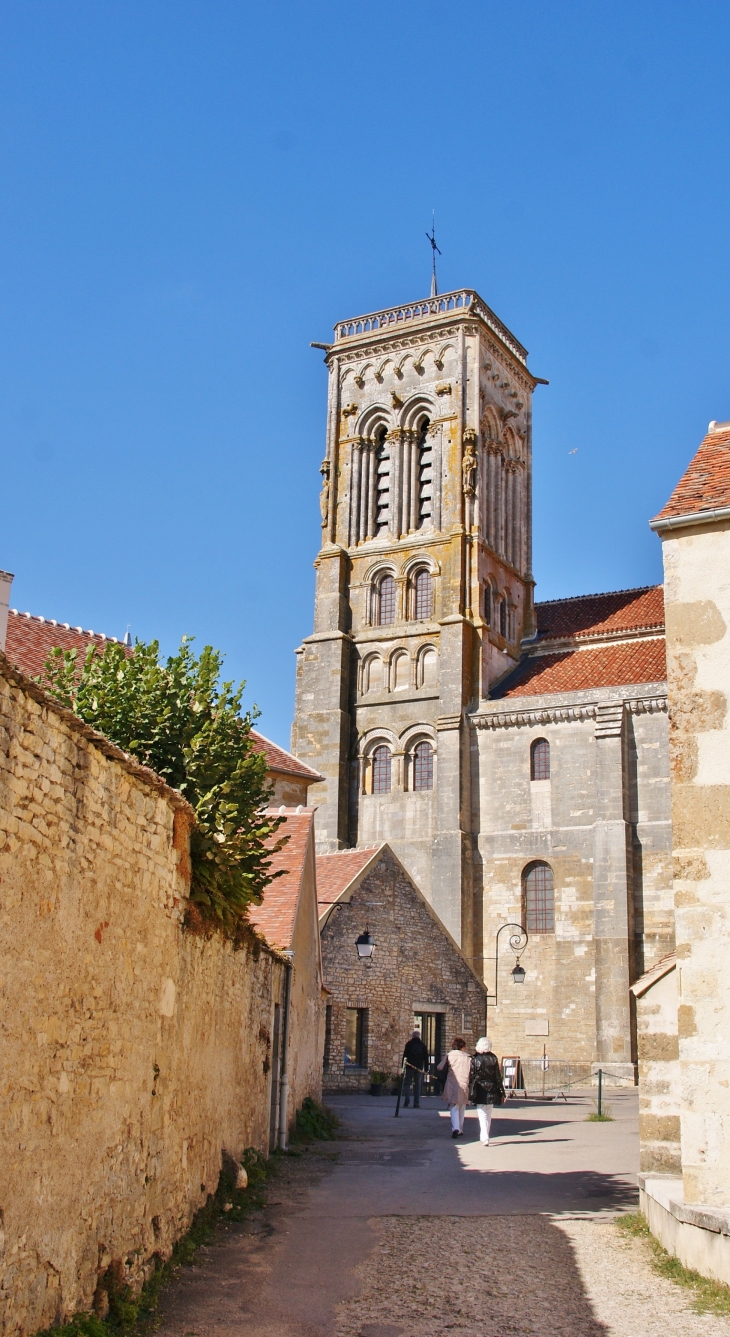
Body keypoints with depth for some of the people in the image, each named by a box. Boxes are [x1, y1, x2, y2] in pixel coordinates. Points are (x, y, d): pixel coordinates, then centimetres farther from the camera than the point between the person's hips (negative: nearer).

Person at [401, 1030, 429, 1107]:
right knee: (417, 1085, 7)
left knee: (407, 1083, 5)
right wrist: (426, 1069, 12)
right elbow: (426, 1057, 10)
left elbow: (405, 1055, -4)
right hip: (419, 1068, 3)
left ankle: (407, 1099, -14)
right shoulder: (423, 1045, 9)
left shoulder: (409, 1044, -1)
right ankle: (416, 1103, 4)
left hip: (410, 1067, -3)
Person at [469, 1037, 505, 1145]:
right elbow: (498, 1076, 1)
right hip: (491, 1090, 3)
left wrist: (471, 1092, -1)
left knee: (482, 1115, -1)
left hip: (480, 1091, -3)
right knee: (488, 1115, 17)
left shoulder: (475, 1059, -7)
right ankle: (485, 1137, 26)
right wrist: (501, 1093, 6)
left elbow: (471, 1076, -7)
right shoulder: (493, 1058, -1)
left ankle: (484, 1138, -15)